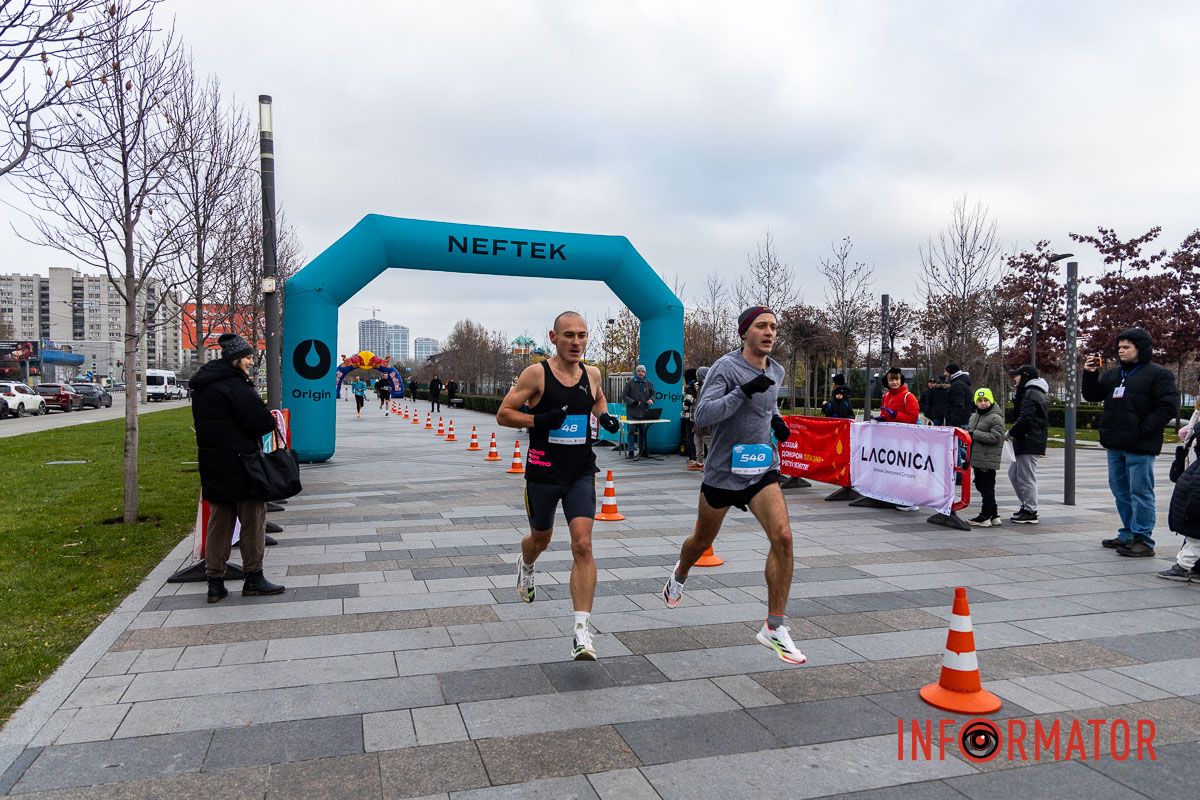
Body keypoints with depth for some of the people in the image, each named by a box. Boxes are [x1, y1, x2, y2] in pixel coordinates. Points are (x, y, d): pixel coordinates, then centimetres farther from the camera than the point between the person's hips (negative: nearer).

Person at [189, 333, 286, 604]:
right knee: (253, 519, 3)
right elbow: (262, 422, -23)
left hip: (212, 464, 8)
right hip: (241, 464, -8)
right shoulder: (235, 385, -18)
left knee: (219, 521, 13)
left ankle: (215, 583, 16)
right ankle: (254, 579, 10)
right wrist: (271, 420, 0)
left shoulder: (201, 386, 11)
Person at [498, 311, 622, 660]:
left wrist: (605, 417, 4)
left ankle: (582, 630, -10)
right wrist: (541, 419, -23)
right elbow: (503, 414, -8)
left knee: (583, 545, -12)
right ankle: (525, 566, 58)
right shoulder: (536, 373, -10)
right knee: (541, 538, 20)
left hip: (581, 473, 2)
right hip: (543, 472, -2)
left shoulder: (591, 373, 3)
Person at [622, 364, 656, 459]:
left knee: (643, 431, 6)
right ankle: (633, 449, -3)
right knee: (632, 430, -7)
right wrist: (633, 402, -13)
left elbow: (652, 394, 18)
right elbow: (624, 395, 1)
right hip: (632, 412, -3)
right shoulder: (630, 383, 2)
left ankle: (642, 450, 14)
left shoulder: (648, 384, 11)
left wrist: (651, 399, -6)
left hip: (644, 412, 3)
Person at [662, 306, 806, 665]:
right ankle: (678, 577, 52)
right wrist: (743, 392, -33)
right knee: (702, 540, 17)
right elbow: (701, 415, -25)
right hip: (723, 471, -4)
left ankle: (774, 627, -9)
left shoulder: (776, 371, 6)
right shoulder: (726, 367, -15)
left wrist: (775, 419, 7)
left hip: (762, 469, 4)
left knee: (782, 537, -18)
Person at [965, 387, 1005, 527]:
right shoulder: (974, 416, 16)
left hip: (988, 460, -9)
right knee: (980, 486, 14)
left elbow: (996, 437, -19)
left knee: (987, 489, -4)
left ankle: (985, 517, 1)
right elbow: (969, 430, 29)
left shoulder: (996, 418, -10)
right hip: (976, 459, 9)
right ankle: (994, 515, 24)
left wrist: (974, 434, -19)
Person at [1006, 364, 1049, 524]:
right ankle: (1027, 505, 23)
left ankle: (1030, 512, 2)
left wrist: (1010, 432, -14)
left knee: (1027, 478, -4)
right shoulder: (1039, 394, 20)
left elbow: (1025, 419, -22)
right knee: (1013, 473, 17)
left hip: (1028, 443, -11)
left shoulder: (1031, 394, -15)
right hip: (1028, 442, 11)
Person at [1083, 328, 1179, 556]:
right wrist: (1090, 374, 0)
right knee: (1120, 490, 14)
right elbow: (1092, 396, 17)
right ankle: (1129, 535, 24)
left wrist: (1142, 432, -19)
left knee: (1140, 491, -4)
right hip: (1115, 445, 8)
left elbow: (1168, 407, -13)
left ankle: (1143, 540, 2)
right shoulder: (1114, 373, 15)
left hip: (1139, 447, -7)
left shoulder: (1158, 374, -6)